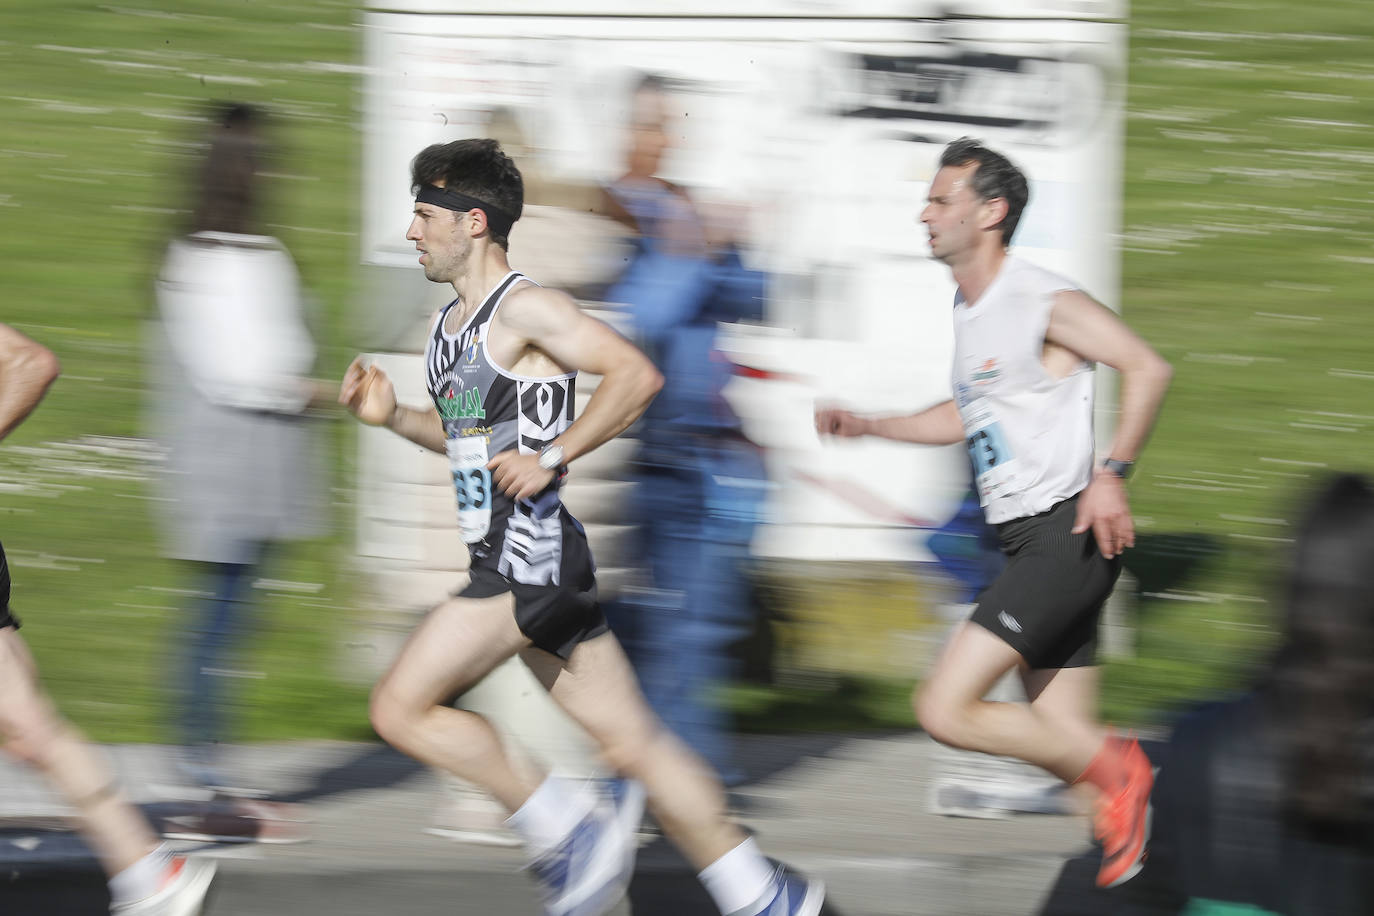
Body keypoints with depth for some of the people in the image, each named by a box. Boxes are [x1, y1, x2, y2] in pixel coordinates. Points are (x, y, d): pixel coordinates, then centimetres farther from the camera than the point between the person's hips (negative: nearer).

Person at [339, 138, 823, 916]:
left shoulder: (526, 309, -11)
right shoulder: (451, 325, 17)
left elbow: (638, 377, -19)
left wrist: (552, 459, -19)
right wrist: (393, 417, 14)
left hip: (534, 560, -10)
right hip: (507, 560, 10)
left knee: (402, 707, -11)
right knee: (628, 741, 8)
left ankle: (568, 825, -5)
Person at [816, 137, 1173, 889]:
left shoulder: (1043, 302, -13)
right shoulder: (969, 309, 16)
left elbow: (1147, 368, -18)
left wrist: (1111, 474, -24)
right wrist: (867, 426, 23)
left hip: (1067, 536, -9)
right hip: (1030, 544, 9)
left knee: (944, 708, -14)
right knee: (1062, 735, 8)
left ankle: (1116, 770, -3)